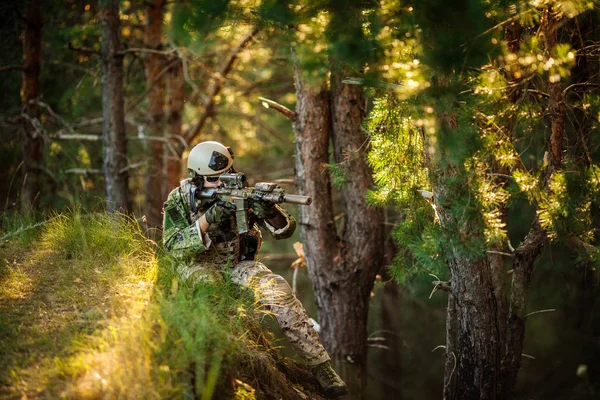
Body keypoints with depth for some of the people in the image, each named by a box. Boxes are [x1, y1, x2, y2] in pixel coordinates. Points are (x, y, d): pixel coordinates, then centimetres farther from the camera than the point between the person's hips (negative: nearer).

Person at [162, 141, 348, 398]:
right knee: (210, 288, -37)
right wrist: (207, 219, -33)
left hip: (238, 264, 1)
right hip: (200, 265, -1)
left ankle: (321, 368, -24)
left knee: (278, 290, -24)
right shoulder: (179, 200, -11)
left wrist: (270, 213, -35)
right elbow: (174, 247, -22)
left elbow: (285, 230, -11)